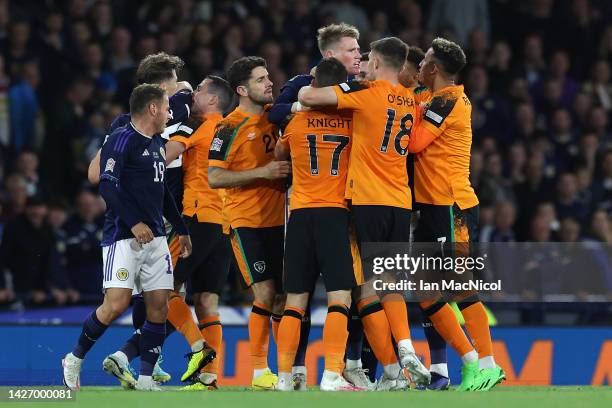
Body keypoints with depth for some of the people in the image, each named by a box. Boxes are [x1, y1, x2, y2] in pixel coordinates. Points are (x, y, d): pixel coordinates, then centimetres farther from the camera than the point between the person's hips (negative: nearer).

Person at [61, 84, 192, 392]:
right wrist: (134, 223, -24)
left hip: (155, 237, 8)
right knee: (116, 304, -15)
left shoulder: (157, 144, 18)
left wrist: (181, 229, 30)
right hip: (123, 236, -8)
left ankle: (145, 378, 6)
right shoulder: (120, 140, -9)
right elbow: (107, 185, -17)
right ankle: (74, 360, 4)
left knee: (159, 306, 0)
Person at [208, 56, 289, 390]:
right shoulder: (229, 127, -11)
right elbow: (214, 178, -15)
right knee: (265, 293, -13)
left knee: (283, 295, 6)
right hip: (246, 221, -6)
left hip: (277, 219, 6)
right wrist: (262, 172, -20)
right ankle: (259, 372, -7)